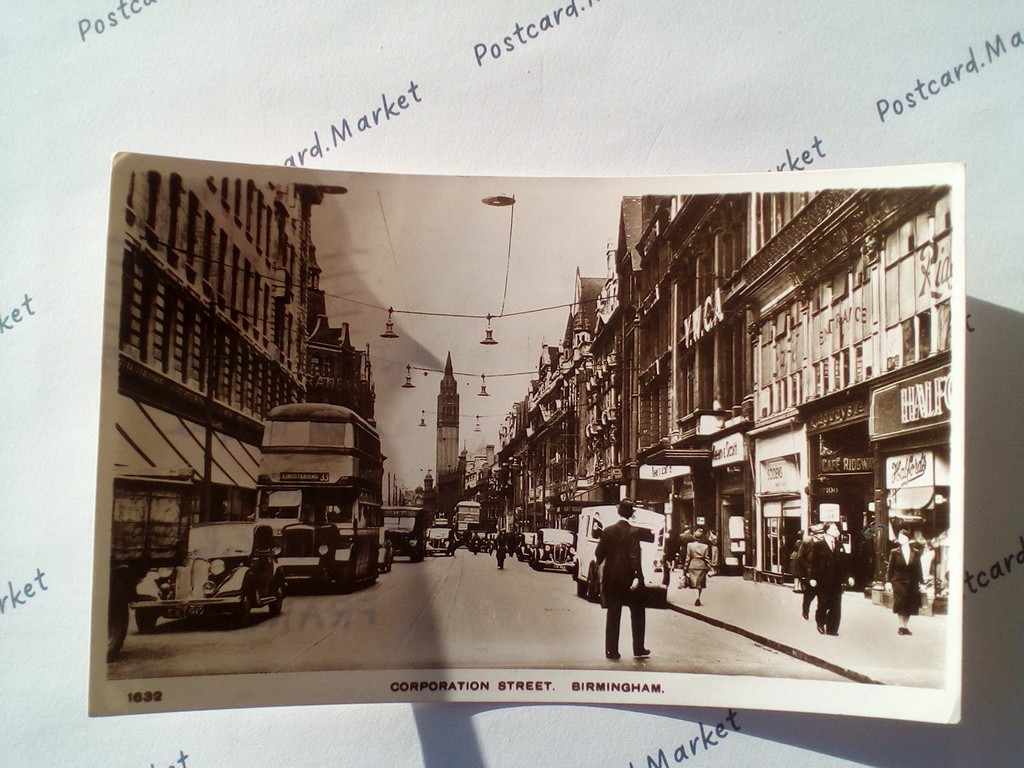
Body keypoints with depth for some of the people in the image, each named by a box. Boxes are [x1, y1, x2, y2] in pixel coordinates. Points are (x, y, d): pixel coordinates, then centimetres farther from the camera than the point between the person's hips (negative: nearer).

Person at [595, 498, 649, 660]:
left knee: (613, 615, 9)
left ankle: (611, 650, 8)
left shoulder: (608, 531, 0)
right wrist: (637, 577, -22)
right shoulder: (634, 532, -10)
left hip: (611, 577, 3)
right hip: (629, 577, -3)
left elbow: (599, 553, 2)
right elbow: (635, 556, -19)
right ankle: (638, 649, 15)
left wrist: (601, 566, 22)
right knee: (637, 613, 12)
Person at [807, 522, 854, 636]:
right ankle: (820, 623, 30)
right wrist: (812, 578, -12)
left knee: (836, 607, 1)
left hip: (837, 582, 4)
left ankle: (832, 630, 11)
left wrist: (848, 576, 3)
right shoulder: (818, 545, -4)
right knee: (824, 605, 5)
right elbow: (813, 562, -7)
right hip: (823, 582, -4)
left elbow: (845, 562, 11)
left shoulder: (839, 545, 11)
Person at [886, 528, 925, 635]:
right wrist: (888, 581, -5)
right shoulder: (894, 552, 3)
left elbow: (919, 569, 7)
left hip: (912, 583, 2)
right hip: (899, 582, -2)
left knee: (910, 606, 4)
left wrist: (921, 582, 4)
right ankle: (902, 626, -2)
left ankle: (905, 626, 14)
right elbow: (890, 568, 2)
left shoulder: (916, 552, 7)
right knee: (900, 604, -8)